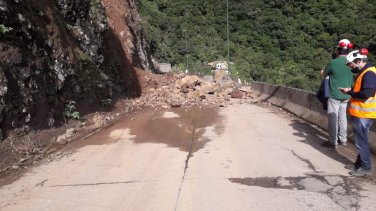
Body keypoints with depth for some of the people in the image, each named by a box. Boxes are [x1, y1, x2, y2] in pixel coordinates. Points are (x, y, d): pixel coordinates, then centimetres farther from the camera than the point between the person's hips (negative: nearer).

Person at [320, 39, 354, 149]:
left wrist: (323, 71, 19)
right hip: (346, 95, 6)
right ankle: (343, 139, 25)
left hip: (334, 95, -6)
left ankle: (333, 142, 7)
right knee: (342, 117, 15)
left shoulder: (333, 62, -15)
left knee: (333, 118, 1)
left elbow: (323, 74, -2)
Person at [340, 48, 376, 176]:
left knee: (361, 141, -1)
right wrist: (351, 91, 4)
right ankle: (360, 163, 27)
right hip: (359, 113, 10)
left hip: (363, 114, -10)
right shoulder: (365, 72, 14)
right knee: (360, 140, 17)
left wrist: (349, 92, -13)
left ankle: (365, 167, 9)